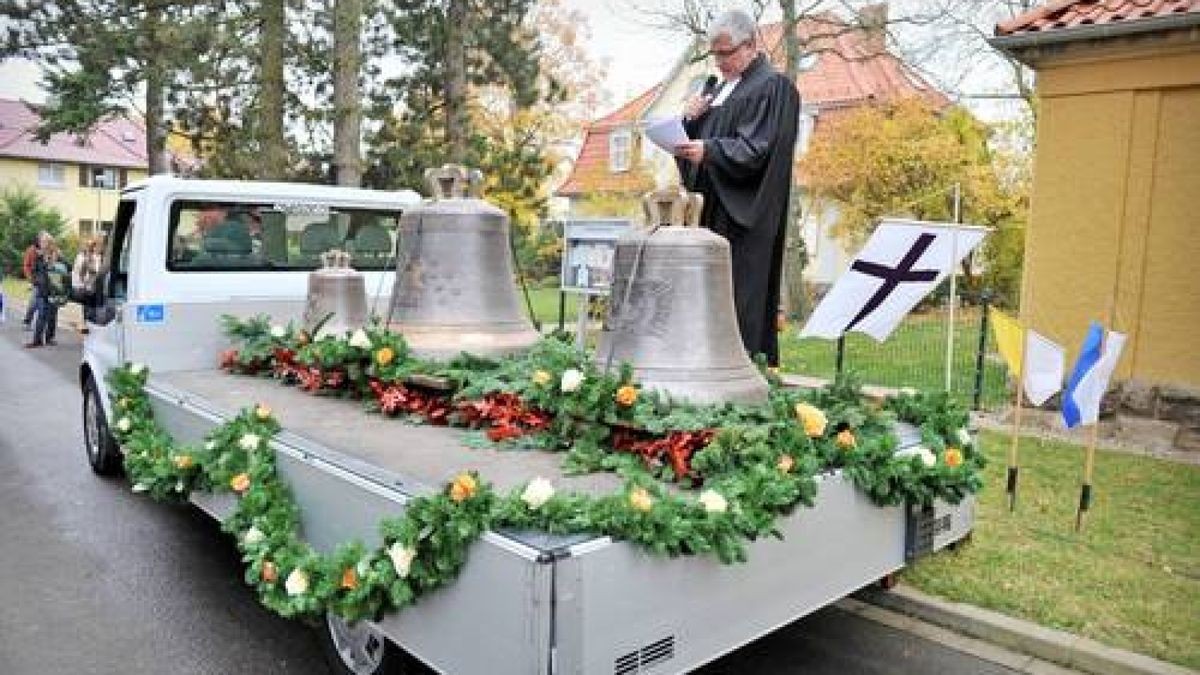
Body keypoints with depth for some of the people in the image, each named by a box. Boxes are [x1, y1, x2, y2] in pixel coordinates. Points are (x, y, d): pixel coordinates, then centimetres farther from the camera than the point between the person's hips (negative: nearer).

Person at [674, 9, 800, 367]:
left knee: (741, 300, -9)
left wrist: (709, 150, -27)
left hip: (743, 214, -8)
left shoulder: (773, 86, -4)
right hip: (711, 207, 8)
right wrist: (691, 119, 0)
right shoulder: (719, 87, 21)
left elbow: (757, 149, -15)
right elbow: (698, 138, 21)